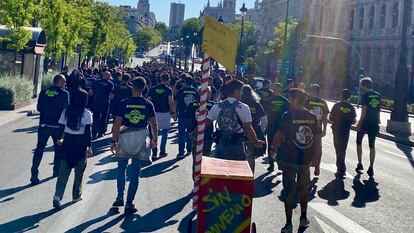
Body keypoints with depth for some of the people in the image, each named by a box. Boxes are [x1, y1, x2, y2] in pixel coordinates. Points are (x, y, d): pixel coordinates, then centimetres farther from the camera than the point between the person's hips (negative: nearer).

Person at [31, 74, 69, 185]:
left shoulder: (44, 92, 1)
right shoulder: (64, 93, -9)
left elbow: (39, 108, 2)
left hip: (44, 125, 2)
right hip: (58, 126, -2)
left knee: (39, 149, 5)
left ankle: (34, 174, -3)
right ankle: (57, 171, 26)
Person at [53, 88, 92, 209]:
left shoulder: (66, 111, 2)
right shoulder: (87, 114, -7)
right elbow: (88, 132, -9)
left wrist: (59, 139, 17)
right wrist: (89, 146, -3)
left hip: (68, 141, 2)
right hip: (81, 143, -2)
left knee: (64, 170, 2)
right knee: (79, 170, 13)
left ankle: (58, 195, -12)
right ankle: (76, 195, 24)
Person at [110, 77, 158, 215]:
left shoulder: (124, 103, -6)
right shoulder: (148, 105, -4)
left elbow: (117, 123, -7)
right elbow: (153, 124, -2)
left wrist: (114, 140, 0)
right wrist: (155, 139, 11)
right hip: (140, 141, 0)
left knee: (121, 170, 19)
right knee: (135, 174, 5)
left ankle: (120, 198, 20)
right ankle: (129, 204, 6)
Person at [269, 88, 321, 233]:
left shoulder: (288, 116, -14)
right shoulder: (312, 117, 0)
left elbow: (279, 136, -14)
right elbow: (317, 139, 5)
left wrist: (273, 148, 3)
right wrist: (312, 156, 15)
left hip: (289, 160, -4)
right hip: (306, 160, 4)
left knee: (289, 191, 4)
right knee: (303, 188, 21)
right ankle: (303, 219, 29)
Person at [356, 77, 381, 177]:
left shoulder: (365, 95, -11)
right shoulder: (378, 95, 8)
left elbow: (364, 111, -15)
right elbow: (379, 110, 11)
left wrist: (359, 124, -13)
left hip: (365, 123, -5)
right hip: (374, 124, 5)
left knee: (359, 142, 15)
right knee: (372, 146, 8)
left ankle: (360, 164, 13)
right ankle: (371, 168, 5)